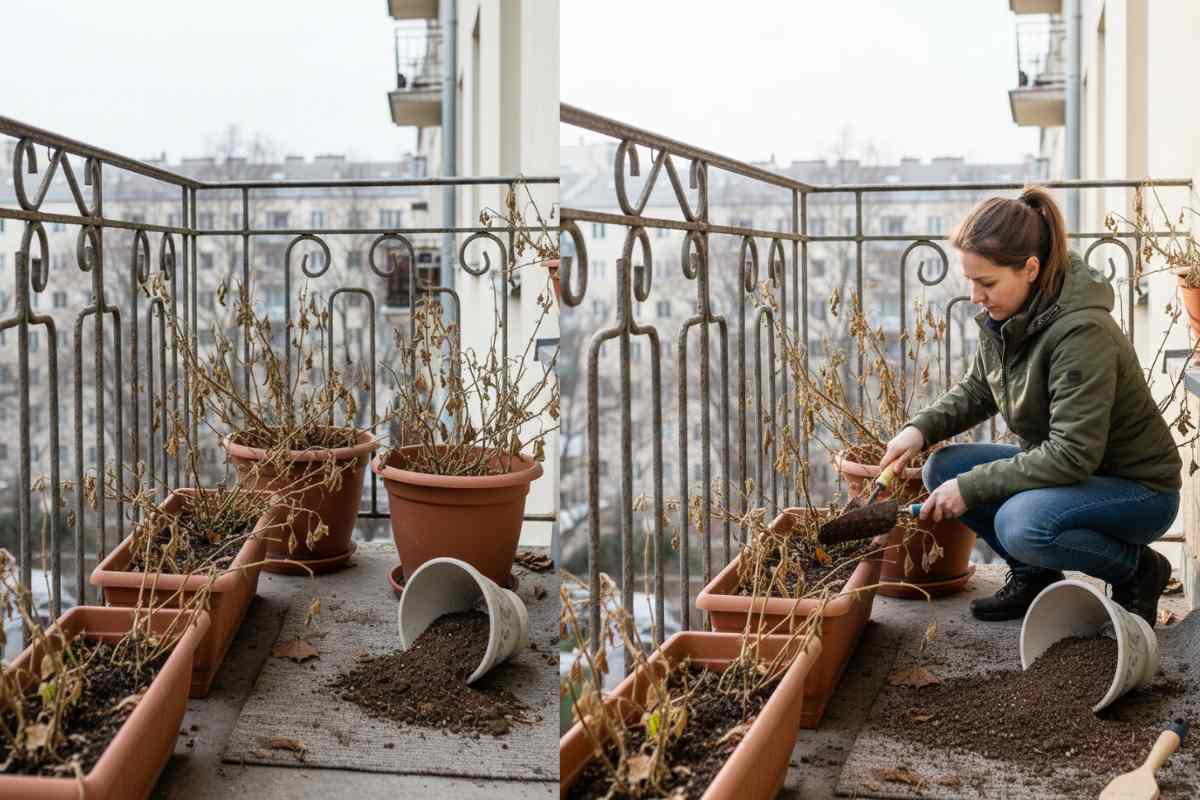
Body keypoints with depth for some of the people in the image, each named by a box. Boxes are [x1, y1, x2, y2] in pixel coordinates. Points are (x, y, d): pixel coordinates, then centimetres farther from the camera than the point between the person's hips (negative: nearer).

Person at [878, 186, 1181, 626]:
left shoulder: (1082, 332, -30)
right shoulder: (1003, 318, -5)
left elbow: (1073, 455, -32)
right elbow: (976, 391, 12)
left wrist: (971, 488, -29)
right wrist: (920, 428, -8)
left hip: (1139, 488, -8)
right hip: (1054, 466, 8)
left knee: (1021, 523, -33)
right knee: (943, 467, -6)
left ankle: (1138, 569, -5)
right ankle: (1033, 575, 9)